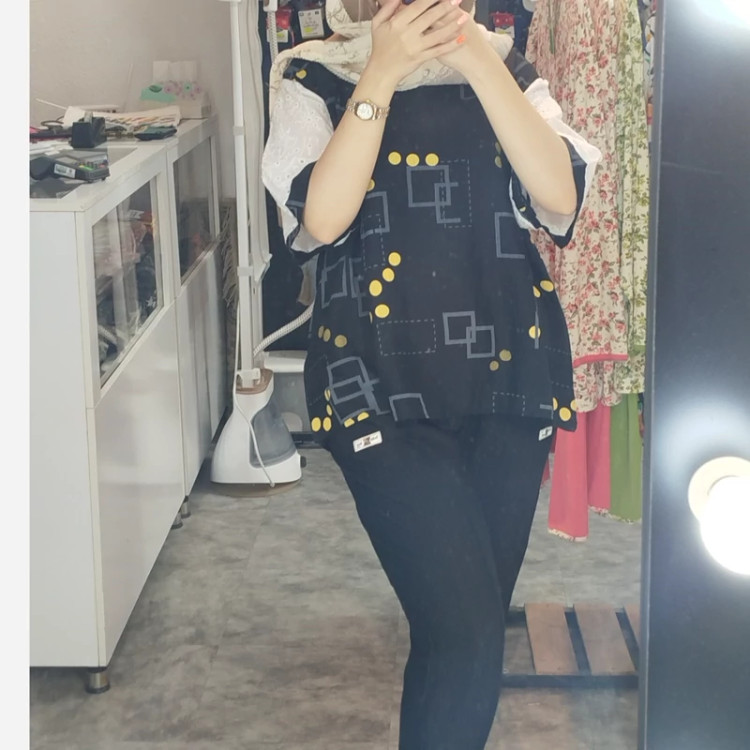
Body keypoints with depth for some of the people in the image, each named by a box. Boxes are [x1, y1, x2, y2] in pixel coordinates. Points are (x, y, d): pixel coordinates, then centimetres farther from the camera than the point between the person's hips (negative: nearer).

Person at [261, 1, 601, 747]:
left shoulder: (503, 67, 7)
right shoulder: (314, 76, 1)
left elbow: (560, 196, -10)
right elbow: (319, 218, -16)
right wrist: (381, 74, -19)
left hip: (509, 376, 4)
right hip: (383, 385, -3)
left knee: (468, 628, 13)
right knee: (464, 634, -13)